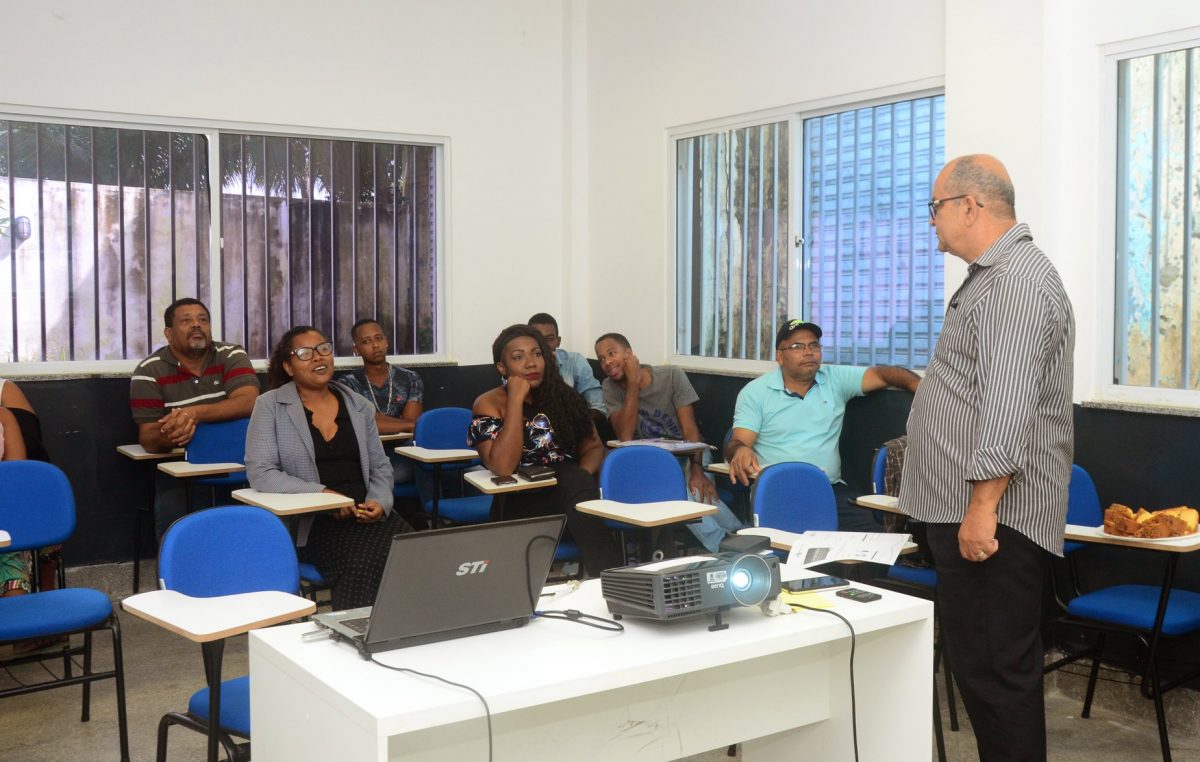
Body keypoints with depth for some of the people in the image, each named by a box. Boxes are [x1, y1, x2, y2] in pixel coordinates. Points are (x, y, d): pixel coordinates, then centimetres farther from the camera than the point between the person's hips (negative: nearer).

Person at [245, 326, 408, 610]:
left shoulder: (359, 406, 16)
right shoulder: (270, 406, 3)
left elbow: (381, 467, 19)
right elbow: (260, 473, -7)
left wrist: (380, 502, -3)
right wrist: (322, 493, -17)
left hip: (365, 514, 4)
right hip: (307, 521, -4)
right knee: (362, 561, -32)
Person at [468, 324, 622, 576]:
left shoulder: (564, 395, 10)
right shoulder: (489, 404, -3)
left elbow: (594, 447, 11)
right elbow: (503, 467, -18)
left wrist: (580, 478, -12)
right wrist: (516, 400, -16)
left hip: (574, 495, 4)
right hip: (524, 506, -4)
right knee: (574, 485, -34)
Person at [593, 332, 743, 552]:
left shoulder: (672, 376, -7)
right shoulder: (610, 388, -2)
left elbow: (690, 428, -12)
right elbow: (625, 437, -17)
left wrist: (697, 469, -29)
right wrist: (633, 383, -20)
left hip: (688, 454, 0)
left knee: (697, 492, -34)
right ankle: (725, 548, -27)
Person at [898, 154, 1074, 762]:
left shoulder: (1017, 280, -16)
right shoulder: (994, 275, 18)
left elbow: (1008, 407, -24)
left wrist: (983, 506, -25)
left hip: (992, 516, -11)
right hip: (969, 509, 11)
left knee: (995, 672, -4)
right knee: (982, 666, 17)